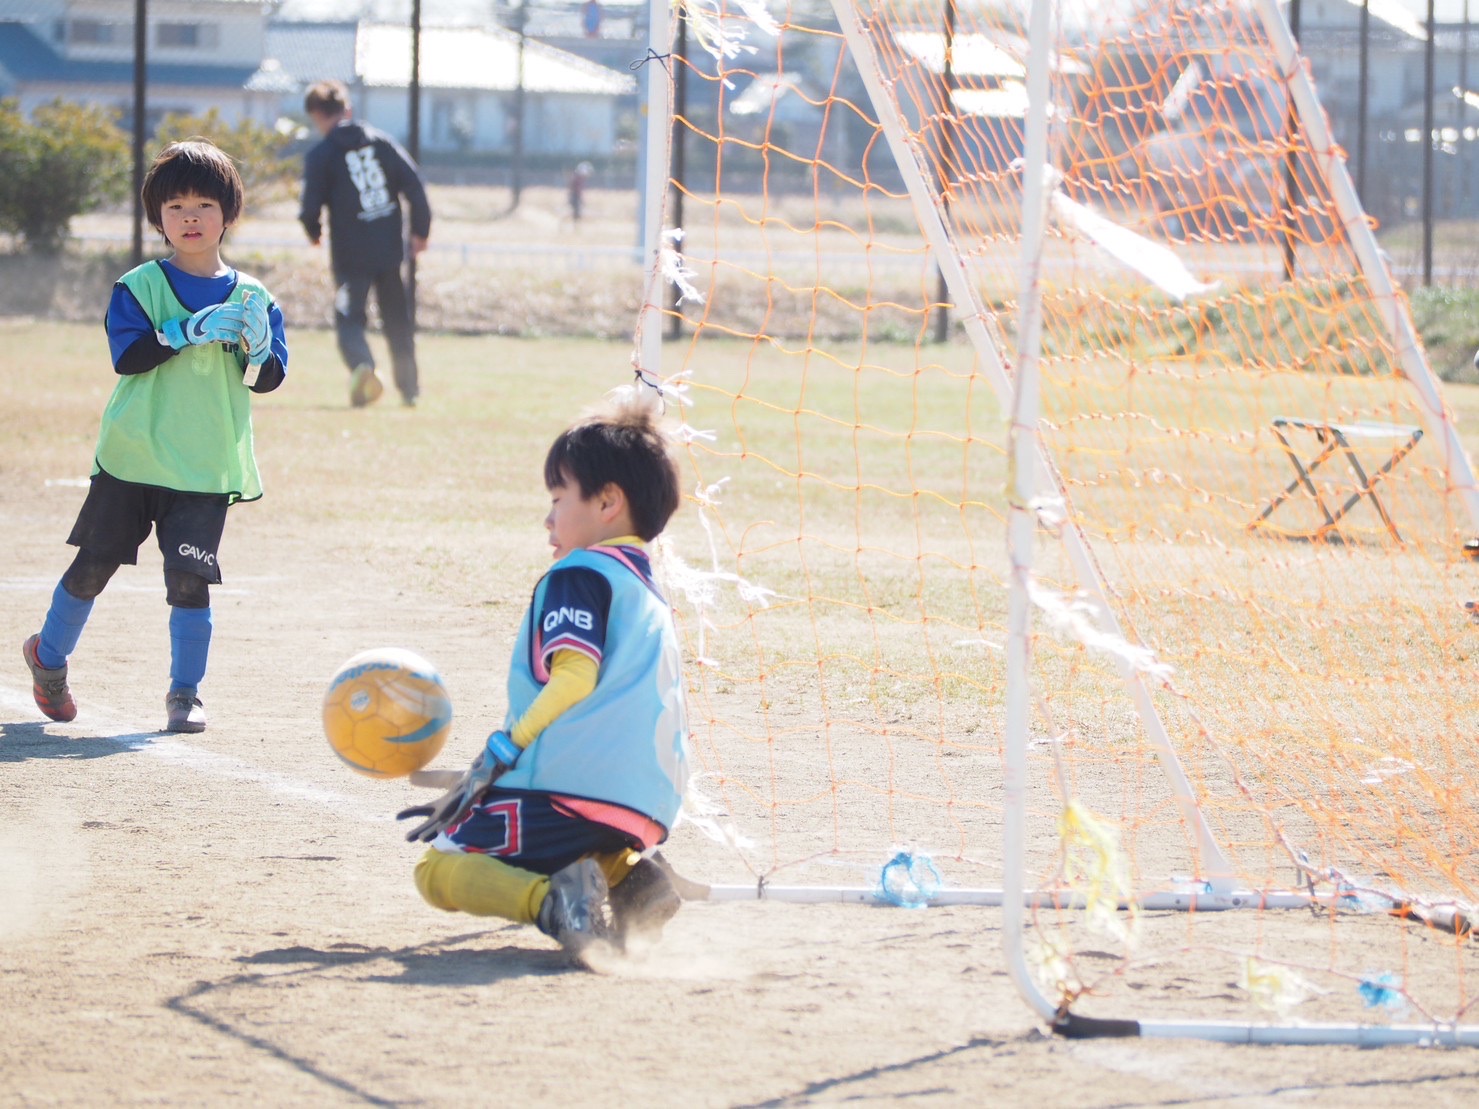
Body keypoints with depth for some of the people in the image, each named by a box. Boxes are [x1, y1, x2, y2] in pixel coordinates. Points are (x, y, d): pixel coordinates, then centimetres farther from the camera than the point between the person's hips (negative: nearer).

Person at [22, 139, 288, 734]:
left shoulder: (252, 297, 6)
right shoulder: (139, 287, 0)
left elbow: (268, 378, 1)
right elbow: (128, 355, -14)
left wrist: (256, 346, -20)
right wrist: (191, 331, -23)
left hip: (207, 465, 1)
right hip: (133, 456, -1)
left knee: (190, 579, -7)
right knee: (93, 565, 7)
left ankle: (184, 694, 5)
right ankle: (49, 655, 30)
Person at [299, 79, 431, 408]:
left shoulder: (320, 155, -6)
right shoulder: (380, 140, 5)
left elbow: (311, 208, -8)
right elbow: (413, 183, 1)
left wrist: (314, 232, 14)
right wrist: (421, 230, 10)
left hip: (350, 254, -4)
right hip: (389, 247, 4)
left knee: (348, 317, -1)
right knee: (397, 319, 17)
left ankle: (361, 364, -31)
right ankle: (409, 386, 22)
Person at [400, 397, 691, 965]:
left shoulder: (580, 574, 0)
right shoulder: (651, 596, 27)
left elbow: (574, 675, -16)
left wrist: (498, 754, -15)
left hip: (571, 787, -9)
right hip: (646, 811, 9)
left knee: (438, 870, -2)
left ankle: (549, 900, -31)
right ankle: (628, 879, 3)